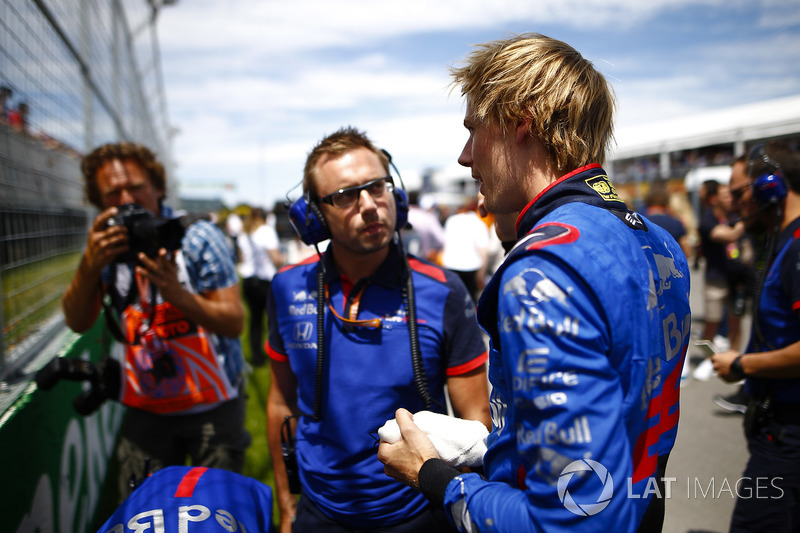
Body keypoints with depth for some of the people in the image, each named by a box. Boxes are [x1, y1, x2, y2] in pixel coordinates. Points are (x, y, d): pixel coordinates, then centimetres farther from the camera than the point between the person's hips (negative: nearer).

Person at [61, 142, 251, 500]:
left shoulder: (198, 237, -10)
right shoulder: (106, 246, 1)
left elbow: (234, 324, -15)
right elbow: (78, 323, -7)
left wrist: (177, 294, -31)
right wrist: (89, 265, -24)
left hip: (212, 406, -3)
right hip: (145, 408, 3)